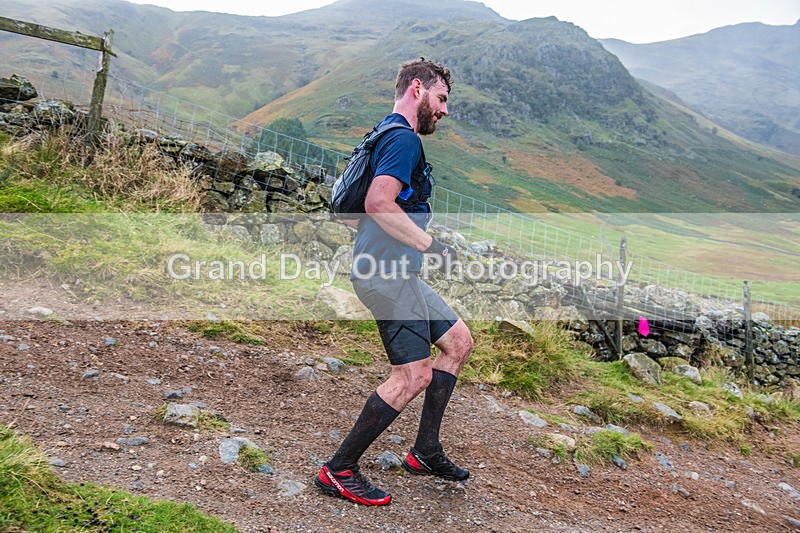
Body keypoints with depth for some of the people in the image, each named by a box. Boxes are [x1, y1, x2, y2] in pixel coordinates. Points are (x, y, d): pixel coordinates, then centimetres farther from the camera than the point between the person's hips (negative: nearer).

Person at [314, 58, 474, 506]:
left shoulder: (390, 136, 21)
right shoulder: (404, 139, -13)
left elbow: (378, 202, 27)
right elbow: (378, 203, -28)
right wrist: (430, 244, -21)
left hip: (396, 272, 11)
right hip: (387, 273, -11)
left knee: (459, 341, 15)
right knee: (415, 375, -11)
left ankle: (426, 451, 22)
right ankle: (339, 470, 3)